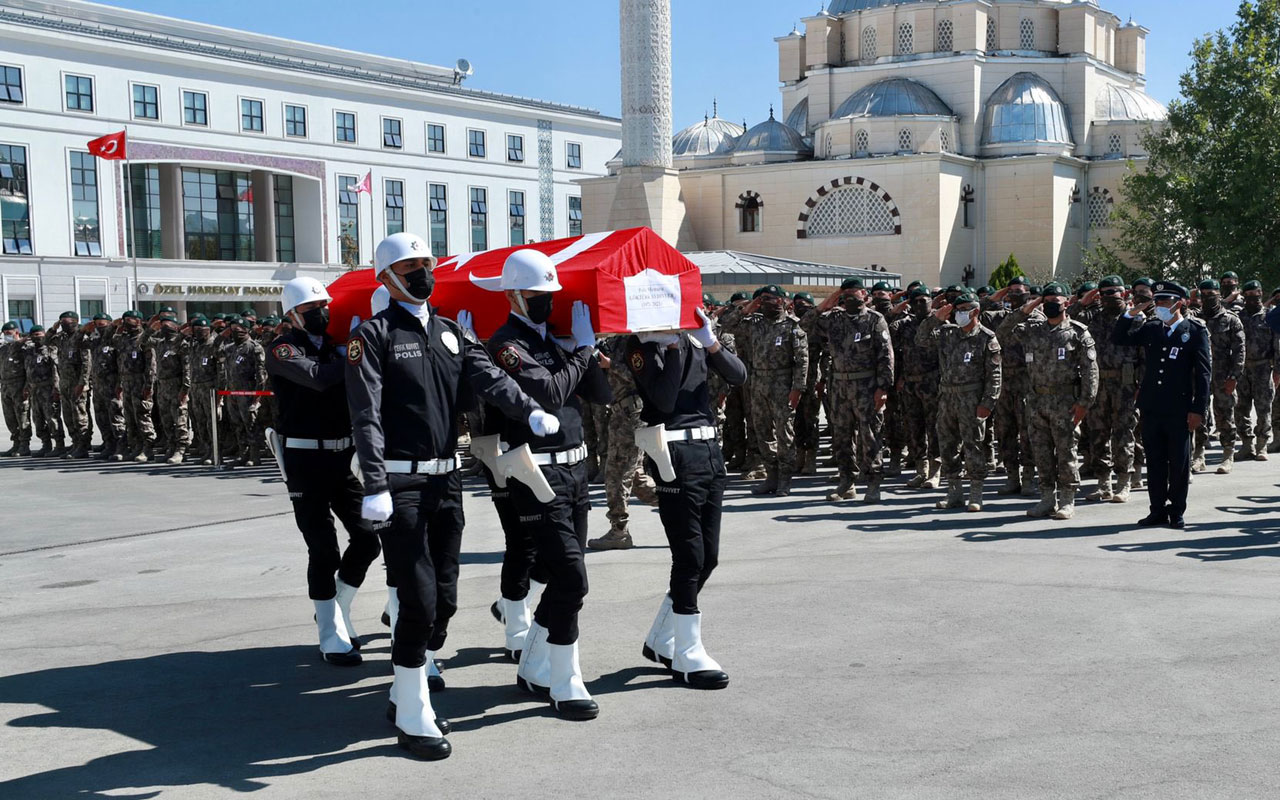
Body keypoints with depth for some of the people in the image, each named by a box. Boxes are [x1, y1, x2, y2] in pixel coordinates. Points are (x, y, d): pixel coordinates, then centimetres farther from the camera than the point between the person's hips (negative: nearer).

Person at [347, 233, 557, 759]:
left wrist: (529, 411, -20)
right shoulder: (374, 335, -5)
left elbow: (487, 378, -1)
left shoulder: (449, 331, 14)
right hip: (401, 483, -7)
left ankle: (405, 693, 28)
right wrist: (375, 486, -24)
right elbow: (366, 415, -14)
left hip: (446, 480, 7)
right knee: (419, 598, -8)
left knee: (444, 599, 11)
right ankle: (413, 718, 4)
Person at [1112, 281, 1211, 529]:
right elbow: (1118, 339, 12)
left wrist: (1198, 409, -9)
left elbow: (1203, 372, -4)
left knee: (1179, 462, 5)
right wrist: (1130, 314, -2)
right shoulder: (1151, 328, 9)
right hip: (1152, 407, 4)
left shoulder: (1196, 331, -2)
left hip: (1179, 410, -4)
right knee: (1154, 461, 9)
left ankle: (1176, 512, 16)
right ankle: (1158, 510, 18)